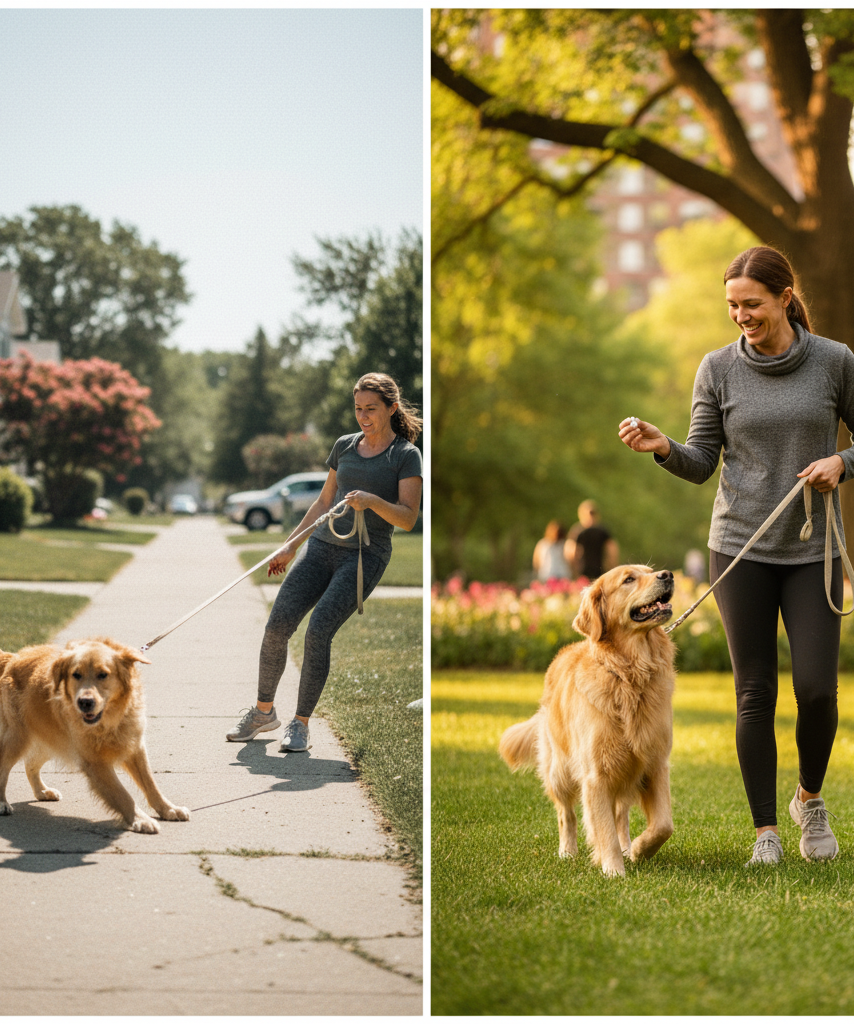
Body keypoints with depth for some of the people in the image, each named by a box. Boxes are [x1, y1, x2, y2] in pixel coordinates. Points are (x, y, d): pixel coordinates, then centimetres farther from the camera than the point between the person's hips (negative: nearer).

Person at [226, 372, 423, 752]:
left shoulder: (406, 456, 0)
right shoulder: (345, 446, 15)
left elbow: (407, 518, -8)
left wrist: (372, 500, -24)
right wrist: (290, 545, 18)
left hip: (365, 555, -5)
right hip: (322, 546, 5)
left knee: (318, 631, -21)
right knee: (277, 626, -8)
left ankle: (301, 723, -9)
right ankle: (263, 711, 11)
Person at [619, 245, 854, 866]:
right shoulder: (719, 369, 0)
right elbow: (701, 463, 3)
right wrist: (662, 447, -17)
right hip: (741, 548, 0)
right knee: (755, 694, 1)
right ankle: (766, 831, 11)